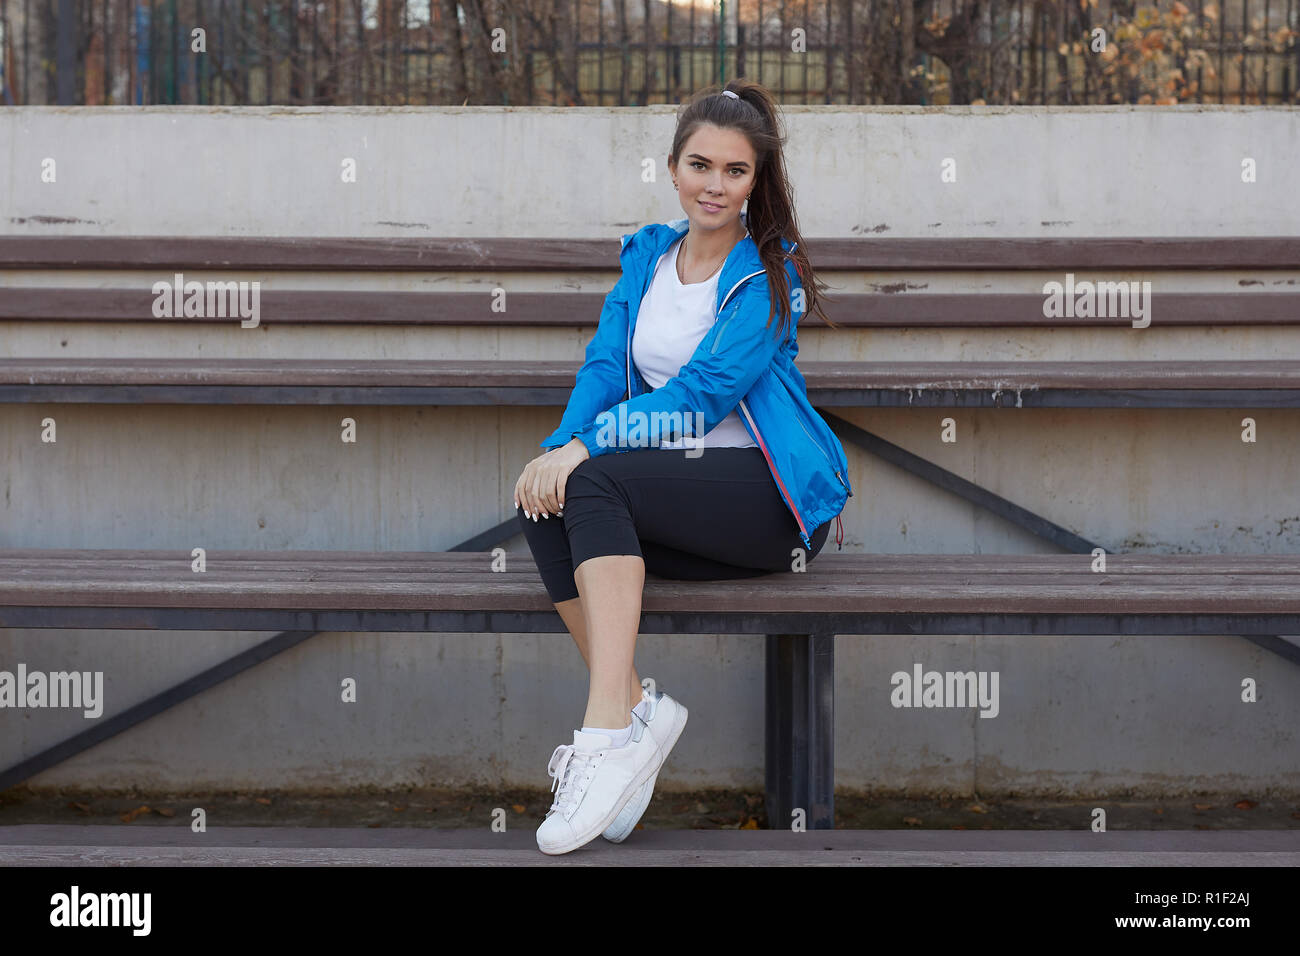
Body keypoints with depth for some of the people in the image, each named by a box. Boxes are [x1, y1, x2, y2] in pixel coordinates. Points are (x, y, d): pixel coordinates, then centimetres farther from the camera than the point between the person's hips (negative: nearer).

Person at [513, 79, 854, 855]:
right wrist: (560, 447, -15)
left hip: (767, 495, -5)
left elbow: (703, 393, -14)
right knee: (541, 502, -25)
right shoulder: (646, 254, 16)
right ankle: (636, 706, -25)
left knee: (594, 481, -31)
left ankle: (607, 731, -37)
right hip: (670, 496, 5)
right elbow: (606, 366, 6)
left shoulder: (768, 272, -3)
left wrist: (584, 447, -23)